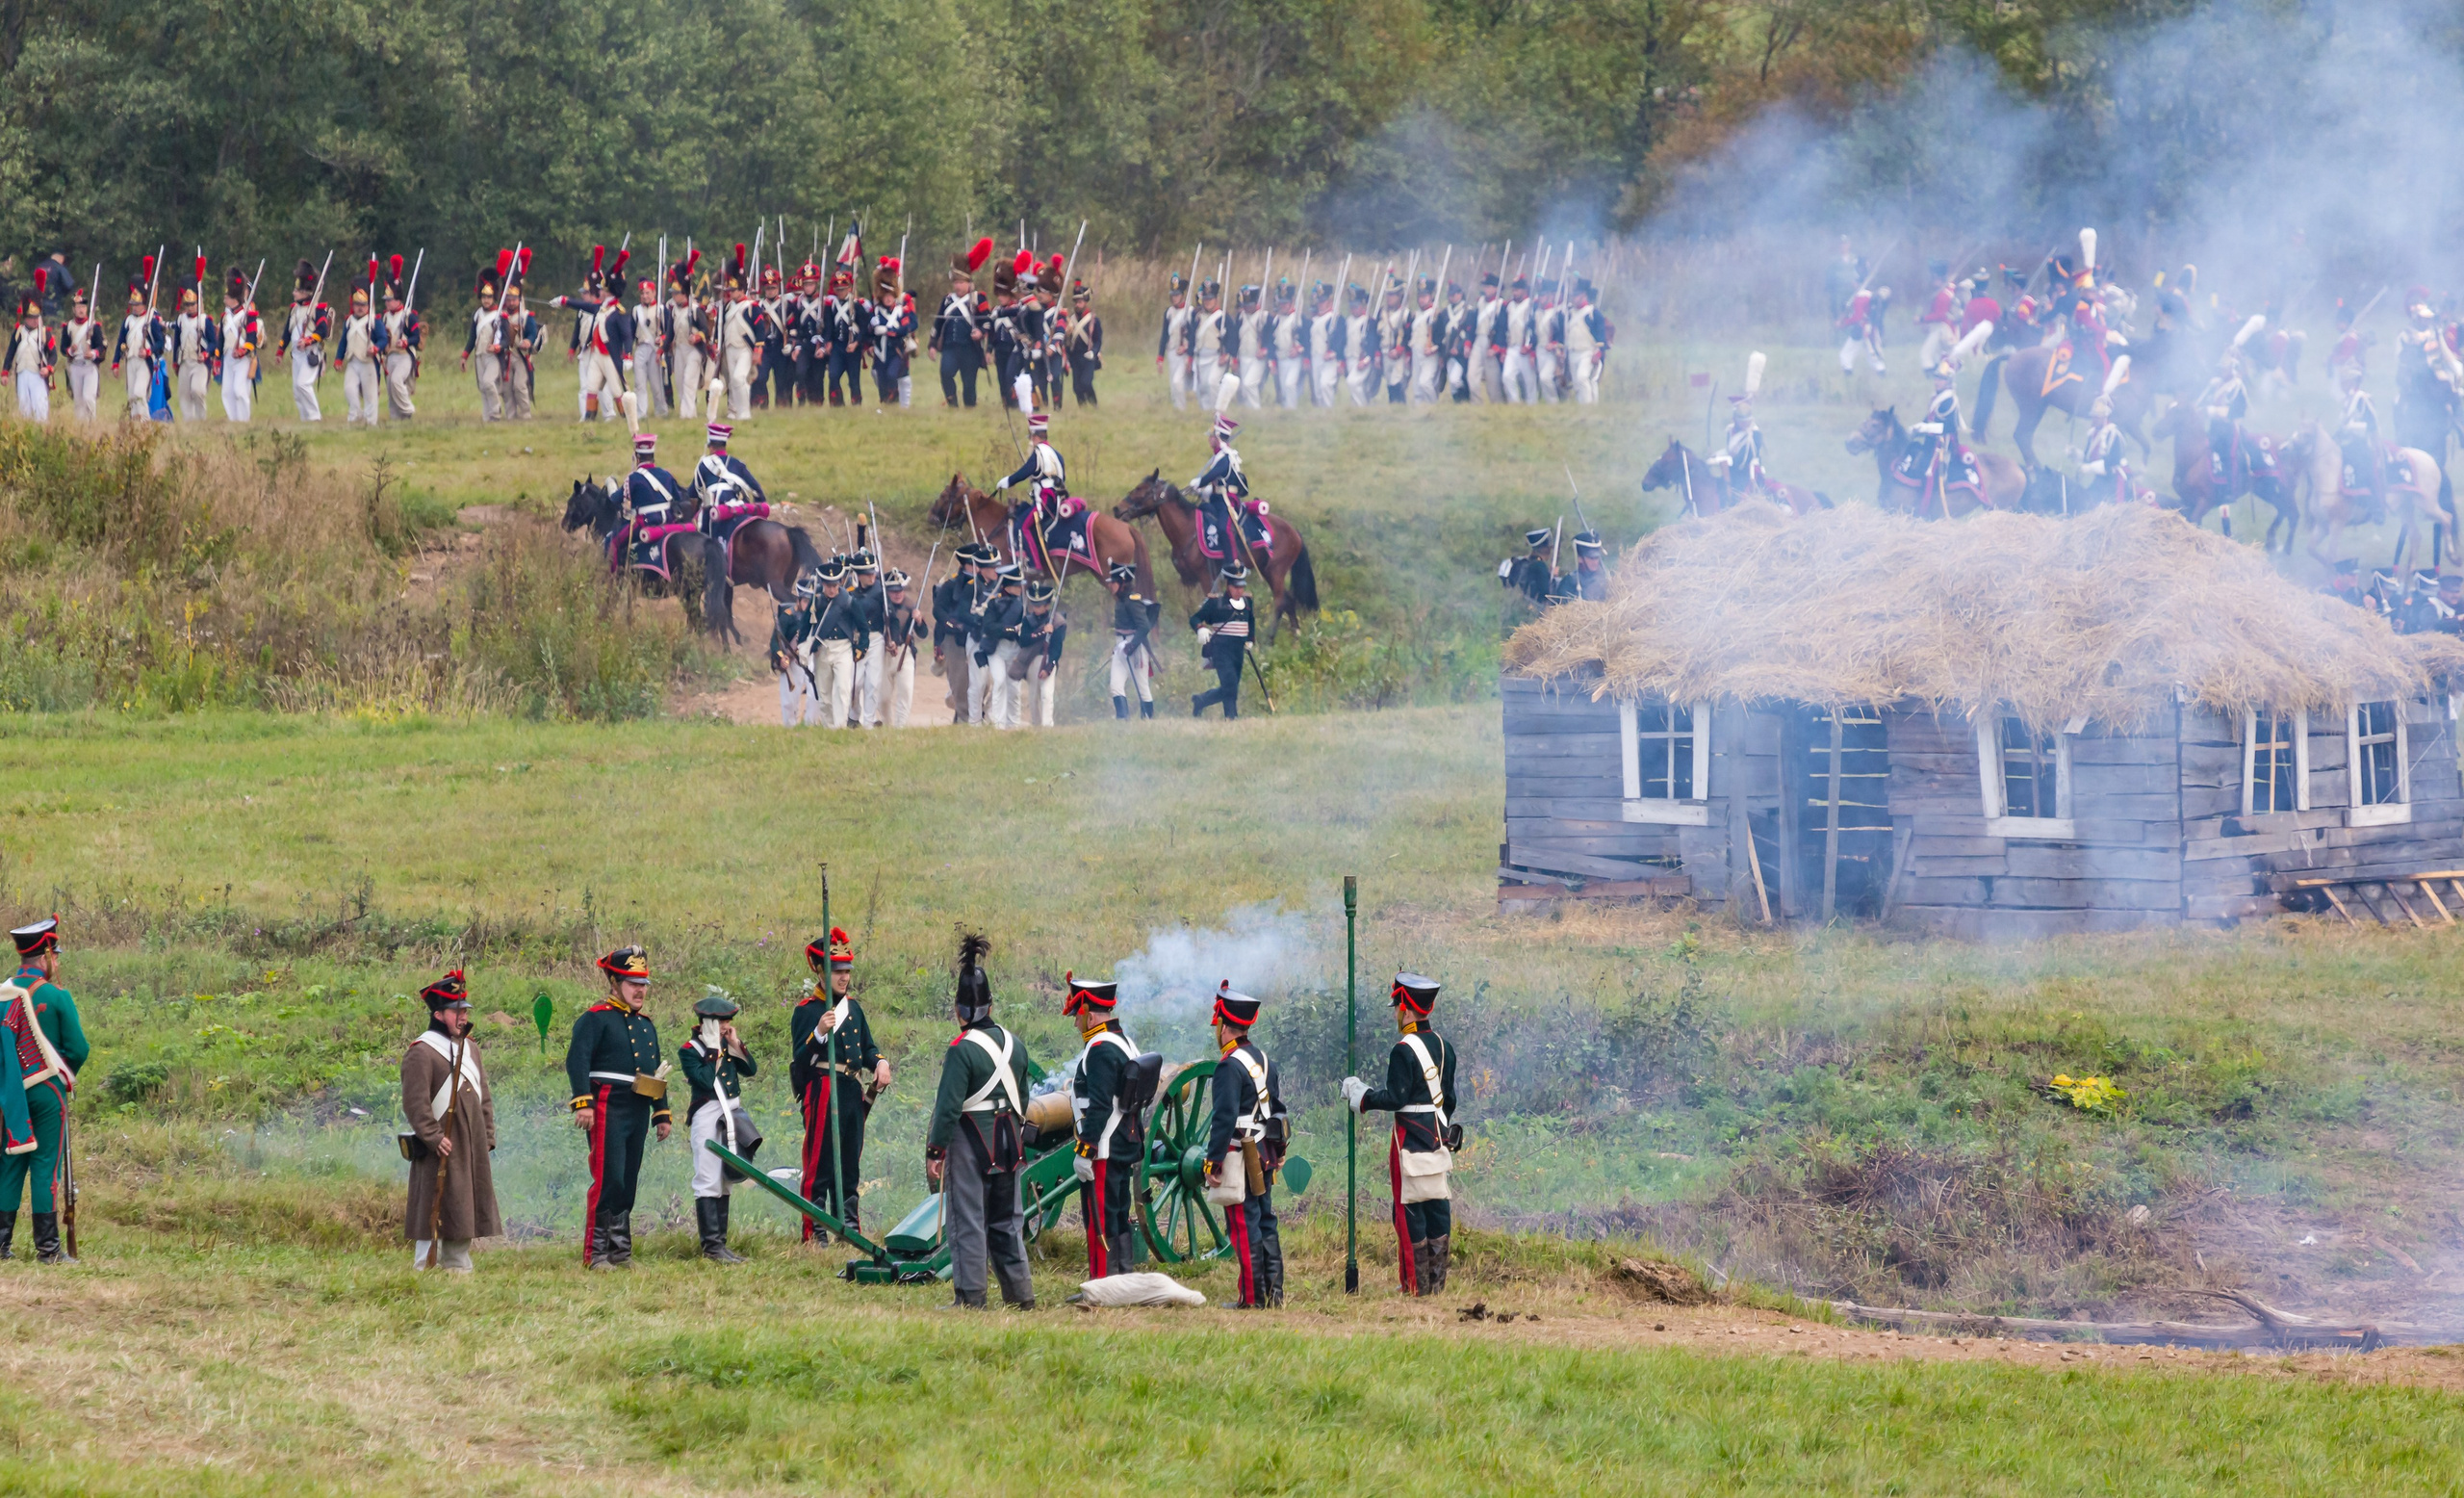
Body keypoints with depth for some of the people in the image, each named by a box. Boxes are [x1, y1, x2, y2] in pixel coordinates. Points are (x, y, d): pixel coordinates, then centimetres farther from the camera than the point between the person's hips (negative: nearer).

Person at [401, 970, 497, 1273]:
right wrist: (435, 1138, -20)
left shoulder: (470, 1048, 15)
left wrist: (487, 1137, 13)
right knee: (436, 1212, -7)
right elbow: (416, 1102, -16)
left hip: (472, 1148, 8)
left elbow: (484, 1096, 20)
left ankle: (458, 1265, 20)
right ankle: (427, 1268, -4)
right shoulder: (422, 1052, -10)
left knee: (465, 1212, 12)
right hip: (440, 1149, -8)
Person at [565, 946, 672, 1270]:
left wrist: (662, 1114, 24)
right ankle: (595, 1254, -10)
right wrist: (583, 1102, -24)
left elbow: (657, 1072, 27)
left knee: (628, 1184, 10)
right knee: (608, 1181, -12)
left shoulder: (646, 1024, 20)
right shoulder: (597, 1018, -4)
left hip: (638, 1113, 8)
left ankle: (620, 1250, 16)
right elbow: (577, 1060, -14)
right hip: (608, 1109, -8)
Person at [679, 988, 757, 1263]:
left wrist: (736, 1043, -5)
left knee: (725, 1181, 11)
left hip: (732, 1116, 7)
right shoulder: (689, 1051, -6)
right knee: (708, 1182, -9)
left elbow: (750, 1069, 3)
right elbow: (706, 1080, -19)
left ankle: (721, 1242, 16)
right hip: (706, 1116, -7)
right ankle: (711, 1245, -10)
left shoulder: (728, 1045, 12)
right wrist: (713, 1050, -13)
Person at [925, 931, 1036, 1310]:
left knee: (968, 1220, -2)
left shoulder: (963, 1050, -16)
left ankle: (970, 1296, -2)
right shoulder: (1014, 1044, 7)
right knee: (1006, 1221, 15)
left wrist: (935, 1152, -13)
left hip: (970, 1142, -7)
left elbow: (949, 1107, -18)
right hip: (1008, 1144, 7)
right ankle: (1019, 1292, 16)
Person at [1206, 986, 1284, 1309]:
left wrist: (1213, 1160, -18)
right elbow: (1277, 1108, 18)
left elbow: (1225, 1118, -20)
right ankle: (1274, 1291, 14)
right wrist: (1277, 1152, 25)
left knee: (1244, 1226, -5)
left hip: (1240, 1157, -9)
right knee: (1266, 1222, 13)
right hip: (1265, 1156, 9)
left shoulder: (1230, 1066, -15)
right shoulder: (1264, 1060, 12)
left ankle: (1253, 1297, -5)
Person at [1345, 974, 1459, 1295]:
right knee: (1438, 1208, 10)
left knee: (1410, 1211, -2)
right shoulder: (1443, 1047, 9)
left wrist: (1362, 1096, -4)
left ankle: (1416, 1285, -1)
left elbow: (1395, 1098, -18)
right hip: (1439, 1137, 8)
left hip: (1411, 1140, -8)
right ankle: (1437, 1281, 13)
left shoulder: (1404, 1051, -16)